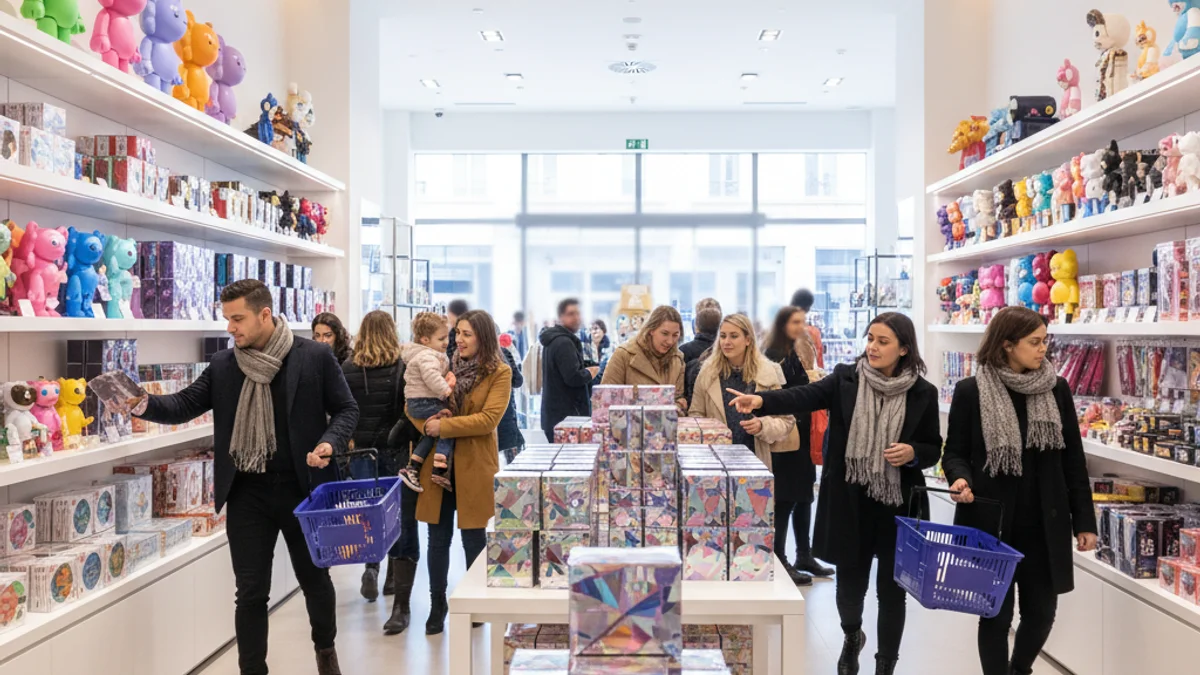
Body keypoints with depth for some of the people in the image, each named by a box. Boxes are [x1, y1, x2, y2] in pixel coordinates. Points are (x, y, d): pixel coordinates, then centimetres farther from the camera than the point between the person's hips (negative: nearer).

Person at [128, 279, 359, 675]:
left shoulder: (315, 357, -7)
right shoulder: (222, 365, 3)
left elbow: (346, 409, -2)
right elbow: (185, 405, 0)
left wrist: (329, 443, -20)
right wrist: (142, 403, -19)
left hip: (301, 488, -1)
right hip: (246, 494, 2)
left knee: (315, 578, 17)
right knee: (251, 592, 6)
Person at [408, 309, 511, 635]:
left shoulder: (499, 373, -4)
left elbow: (489, 419, -15)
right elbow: (413, 405, 7)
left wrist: (444, 426, -19)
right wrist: (427, 425, -14)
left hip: (473, 467, -3)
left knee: (473, 539, 7)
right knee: (438, 538, 10)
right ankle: (438, 604, 26)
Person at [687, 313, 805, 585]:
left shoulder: (770, 372, -3)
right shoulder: (708, 372, 2)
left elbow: (786, 420, -1)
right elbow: (695, 414, 9)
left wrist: (762, 426, -19)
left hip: (759, 460, -1)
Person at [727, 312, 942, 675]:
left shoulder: (923, 392, -2)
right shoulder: (846, 378, -3)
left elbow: (934, 449, 7)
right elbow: (805, 396, -19)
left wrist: (912, 453, -16)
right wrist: (761, 400, -37)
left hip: (898, 503, 0)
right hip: (849, 500, 0)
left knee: (891, 587, 8)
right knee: (850, 580, 11)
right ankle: (852, 636, 44)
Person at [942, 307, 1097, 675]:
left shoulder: (1057, 389, 3)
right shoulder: (970, 391, -6)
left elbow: (1073, 459, 6)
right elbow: (954, 452, 0)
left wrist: (1084, 520, 5)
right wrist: (960, 478, -22)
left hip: (1045, 524, 3)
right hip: (990, 523, -3)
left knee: (1042, 611, 13)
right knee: (996, 615, 4)